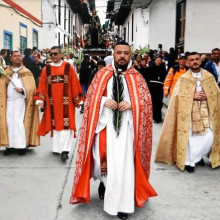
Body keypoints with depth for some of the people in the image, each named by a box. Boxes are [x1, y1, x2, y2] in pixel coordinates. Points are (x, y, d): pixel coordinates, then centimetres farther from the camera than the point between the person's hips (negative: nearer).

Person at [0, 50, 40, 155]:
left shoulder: (26, 72, 7)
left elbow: (31, 87, 1)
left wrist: (22, 90, -17)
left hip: (20, 101, -3)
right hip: (8, 101, 3)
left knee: (19, 123, -8)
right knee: (9, 122, 0)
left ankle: (21, 145, -2)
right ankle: (10, 145, 5)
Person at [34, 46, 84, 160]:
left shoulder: (68, 67, 0)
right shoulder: (46, 69, 7)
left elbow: (74, 84, 1)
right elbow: (42, 86, 5)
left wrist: (77, 100, 1)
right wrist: (40, 99, -5)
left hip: (66, 102, -3)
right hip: (52, 102, 3)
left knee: (66, 124, -8)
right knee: (55, 124, 10)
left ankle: (65, 150, -9)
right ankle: (57, 148, 21)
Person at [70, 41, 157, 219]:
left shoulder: (137, 77, 4)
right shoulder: (102, 74, 6)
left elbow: (146, 101, 3)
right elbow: (91, 96, 7)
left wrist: (131, 104, -15)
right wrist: (104, 100, -12)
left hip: (126, 126, -1)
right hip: (105, 123, 1)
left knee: (124, 163, -3)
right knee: (102, 159, 3)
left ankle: (121, 204, 10)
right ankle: (104, 181, 38)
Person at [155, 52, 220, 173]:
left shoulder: (209, 76, 6)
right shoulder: (183, 78, 0)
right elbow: (177, 95, -6)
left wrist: (206, 96, -9)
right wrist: (192, 96, -15)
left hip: (205, 112, 2)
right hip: (188, 112, -2)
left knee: (209, 138, -5)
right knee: (190, 137, -3)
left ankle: (193, 158, 17)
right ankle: (189, 161, 16)